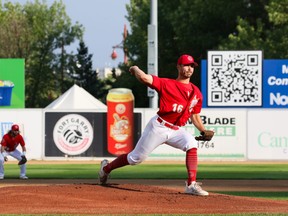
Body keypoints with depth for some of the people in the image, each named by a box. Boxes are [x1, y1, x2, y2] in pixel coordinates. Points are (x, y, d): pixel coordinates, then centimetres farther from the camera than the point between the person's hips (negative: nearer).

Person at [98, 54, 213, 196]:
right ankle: (106, 168, 30)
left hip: (176, 130, 4)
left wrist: (204, 131, 6)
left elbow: (195, 116, 19)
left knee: (191, 144, -26)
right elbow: (144, 78, -21)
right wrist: (135, 69, -1)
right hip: (158, 127, -4)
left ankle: (192, 185, -28)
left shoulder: (196, 93, 10)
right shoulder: (167, 84, -7)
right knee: (136, 158, 2)